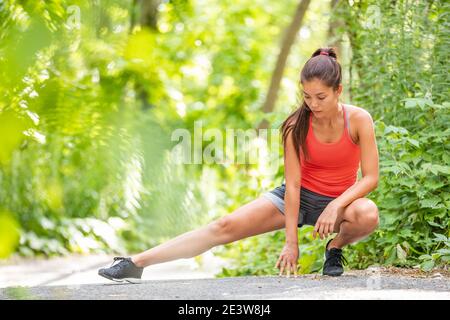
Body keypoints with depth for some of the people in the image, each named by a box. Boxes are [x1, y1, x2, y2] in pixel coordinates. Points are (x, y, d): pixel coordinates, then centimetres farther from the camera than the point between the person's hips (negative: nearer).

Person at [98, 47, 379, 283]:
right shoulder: (297, 126, -15)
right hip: (299, 195, 1)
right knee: (227, 226, -17)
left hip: (340, 199, -1)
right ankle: (137, 263, -17)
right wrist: (291, 241, -20)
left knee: (367, 214, -38)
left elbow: (370, 177, -16)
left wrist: (336, 206, -33)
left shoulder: (359, 120, -19)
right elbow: (293, 184, -16)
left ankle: (336, 247, -3)